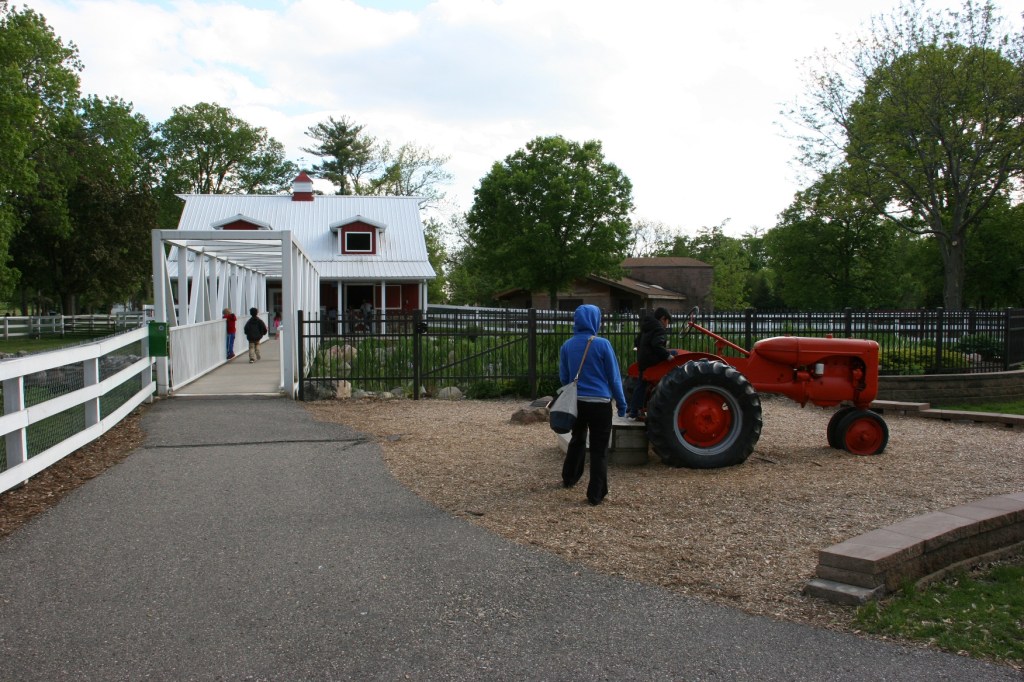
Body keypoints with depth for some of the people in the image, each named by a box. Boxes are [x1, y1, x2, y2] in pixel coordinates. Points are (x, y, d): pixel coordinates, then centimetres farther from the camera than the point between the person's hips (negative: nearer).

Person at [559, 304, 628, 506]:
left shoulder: (567, 346, -1)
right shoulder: (602, 344, -12)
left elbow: (563, 377, 9)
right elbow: (614, 377, -6)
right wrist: (621, 403, 4)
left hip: (576, 402, 4)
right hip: (599, 403, -4)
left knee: (577, 440, 26)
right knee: (599, 449, 3)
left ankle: (568, 478, 38)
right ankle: (596, 494, 3)